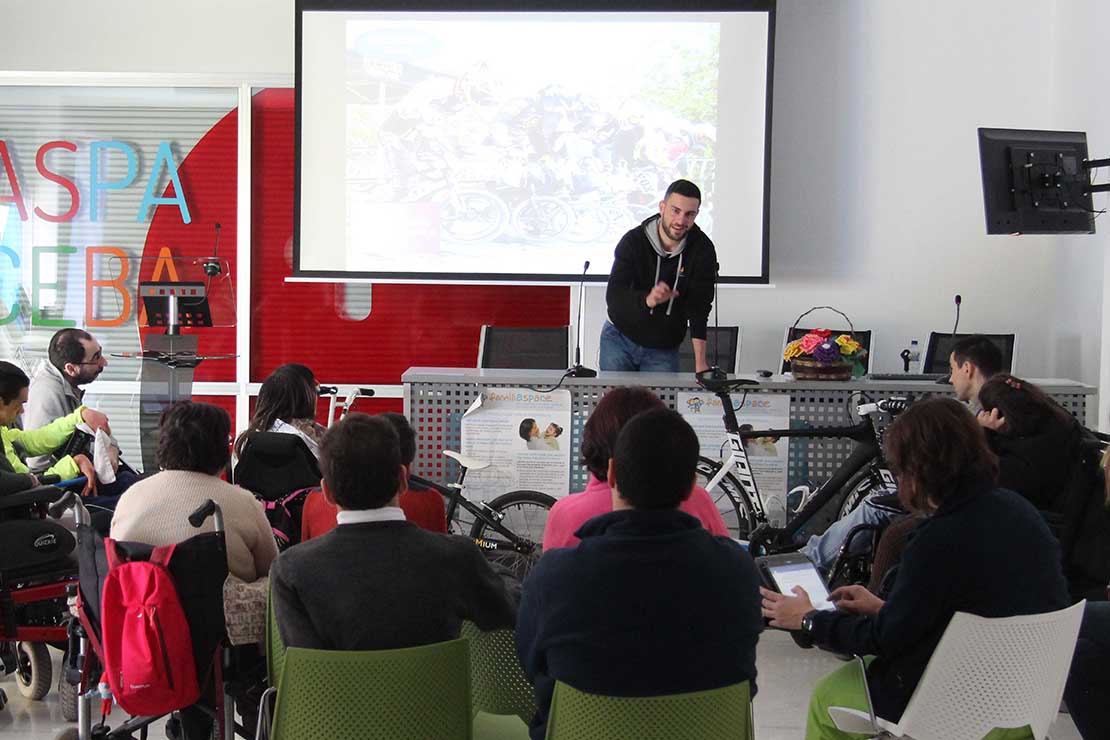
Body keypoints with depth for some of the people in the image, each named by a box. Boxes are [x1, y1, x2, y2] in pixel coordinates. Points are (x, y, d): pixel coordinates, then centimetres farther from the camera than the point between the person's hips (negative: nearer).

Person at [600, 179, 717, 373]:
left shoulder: (703, 251, -14)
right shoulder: (633, 241, -16)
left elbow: (698, 307, -18)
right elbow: (613, 297, -25)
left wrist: (700, 362, -28)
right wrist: (647, 300, -46)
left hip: (664, 349, 1)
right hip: (619, 339, 0)